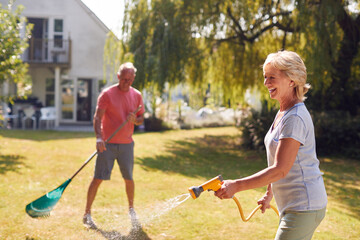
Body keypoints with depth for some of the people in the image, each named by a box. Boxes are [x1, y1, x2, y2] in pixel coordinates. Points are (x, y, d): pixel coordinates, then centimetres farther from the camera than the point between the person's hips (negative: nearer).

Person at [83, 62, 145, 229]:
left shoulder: (137, 96, 6)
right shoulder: (107, 94, -6)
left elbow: (141, 120, 12)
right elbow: (97, 117, -11)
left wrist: (135, 119, -12)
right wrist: (99, 138, -24)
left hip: (126, 144, 3)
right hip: (107, 144, -3)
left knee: (129, 179, 10)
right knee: (98, 178, -6)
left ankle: (131, 209, 31)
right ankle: (87, 214, 1)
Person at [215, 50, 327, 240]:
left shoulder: (295, 118, -21)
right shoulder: (284, 113, 10)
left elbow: (280, 170, -25)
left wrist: (236, 185, -27)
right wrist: (269, 193, 24)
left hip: (304, 207, -10)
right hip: (292, 205, 10)